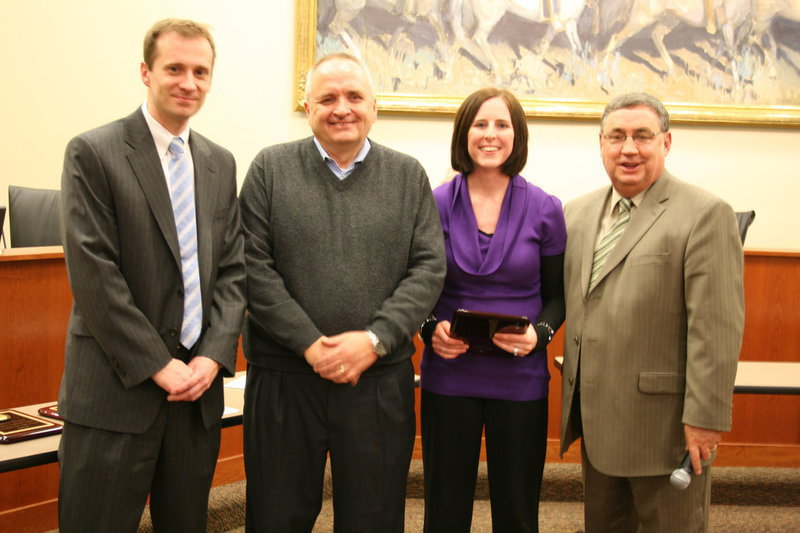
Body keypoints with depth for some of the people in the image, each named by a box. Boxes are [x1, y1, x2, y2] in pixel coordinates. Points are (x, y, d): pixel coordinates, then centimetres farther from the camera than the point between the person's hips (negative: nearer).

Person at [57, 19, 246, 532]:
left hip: (198, 385, 5)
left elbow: (232, 268, 8)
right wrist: (158, 365, -13)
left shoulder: (220, 163, 11)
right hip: (116, 390, -5)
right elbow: (93, 274, -12)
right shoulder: (93, 153, -6)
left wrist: (213, 356, -5)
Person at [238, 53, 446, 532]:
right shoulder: (270, 168, 3)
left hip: (380, 379, 1)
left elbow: (429, 267, 1)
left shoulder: (408, 175, 7)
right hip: (284, 377, -1)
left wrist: (375, 339, -11)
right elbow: (254, 267, -4)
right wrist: (310, 343, -12)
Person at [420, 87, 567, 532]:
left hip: (520, 378, 0)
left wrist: (540, 333, -14)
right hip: (449, 374, 0)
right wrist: (431, 328, -13)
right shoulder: (437, 204, -2)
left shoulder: (544, 209, -1)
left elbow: (557, 293, 6)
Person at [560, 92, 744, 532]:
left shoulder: (705, 215, -11)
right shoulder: (578, 213, 10)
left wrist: (705, 417, -17)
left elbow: (716, 326, -15)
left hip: (664, 425, -6)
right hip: (596, 422, 6)